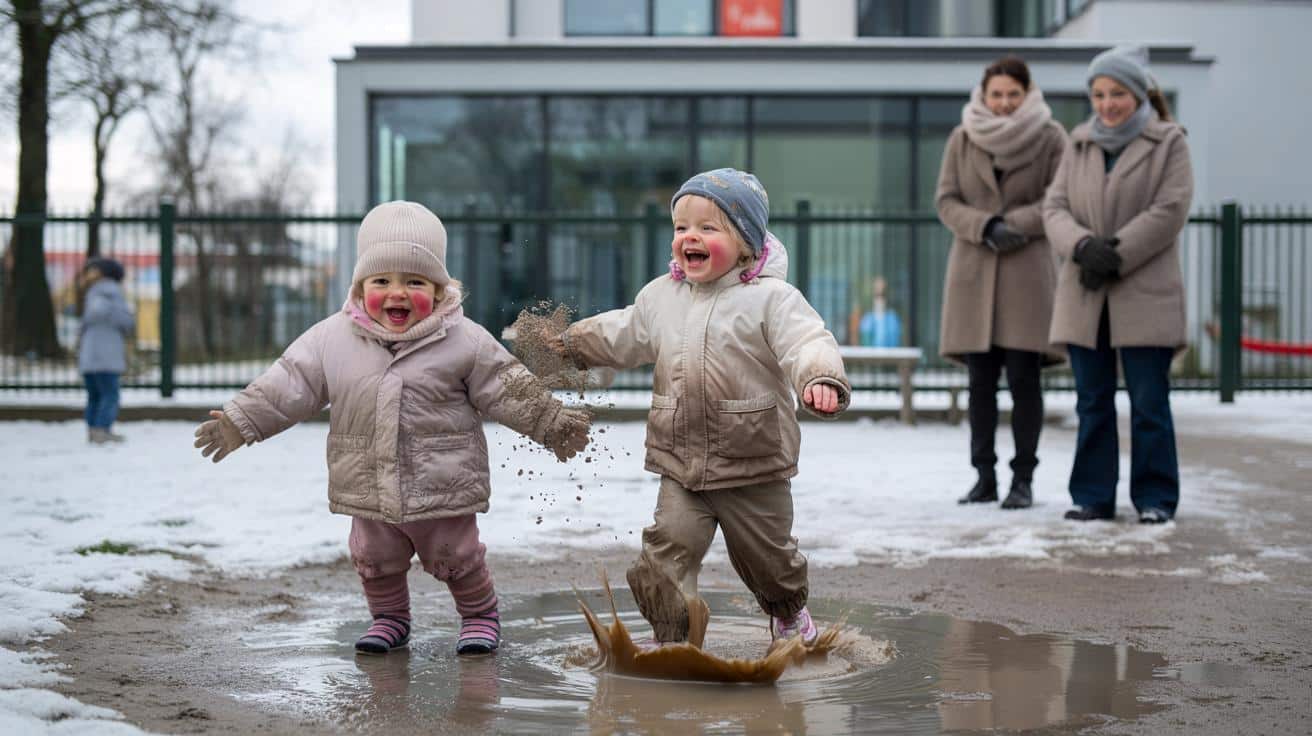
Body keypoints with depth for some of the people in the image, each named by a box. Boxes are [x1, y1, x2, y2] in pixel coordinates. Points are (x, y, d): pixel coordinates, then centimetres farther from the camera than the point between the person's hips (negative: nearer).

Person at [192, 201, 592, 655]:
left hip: (443, 486, -2)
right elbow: (287, 387, -1)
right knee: (374, 559, 16)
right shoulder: (332, 339, -6)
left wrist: (552, 424, -6)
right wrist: (238, 423, -3)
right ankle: (389, 618, 38)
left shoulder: (464, 341, -11)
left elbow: (508, 391, -5)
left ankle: (480, 615, 33)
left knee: (457, 557, 11)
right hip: (369, 491, 3)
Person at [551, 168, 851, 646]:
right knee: (668, 548, -9)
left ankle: (789, 613, 45)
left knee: (767, 555, 14)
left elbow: (807, 342, -26)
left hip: (754, 468, -3)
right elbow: (622, 335, 22)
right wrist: (571, 343, 28)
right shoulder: (661, 296, 5)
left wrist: (821, 380, -46)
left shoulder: (771, 298, -13)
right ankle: (671, 638, 4)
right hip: (680, 467, 4)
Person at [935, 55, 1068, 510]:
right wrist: (985, 226, -12)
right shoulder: (962, 139, 8)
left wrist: (1017, 224, -15)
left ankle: (1023, 479, 2)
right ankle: (984, 476, 13)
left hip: (1027, 271, -2)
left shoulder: (1051, 138, 2)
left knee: (1023, 378, -4)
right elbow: (945, 200, 5)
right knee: (980, 380, 5)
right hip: (973, 271, 2)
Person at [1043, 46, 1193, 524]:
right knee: (1093, 402, 7)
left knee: (1149, 402, -1)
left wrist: (1116, 255, -16)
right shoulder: (1079, 145, 14)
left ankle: (1155, 498, 8)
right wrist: (1083, 246, -14)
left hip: (1144, 295, -4)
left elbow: (1170, 210, -9)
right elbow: (1055, 207, 6)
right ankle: (1093, 496, 14)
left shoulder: (1168, 143, 2)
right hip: (1084, 295, 4)